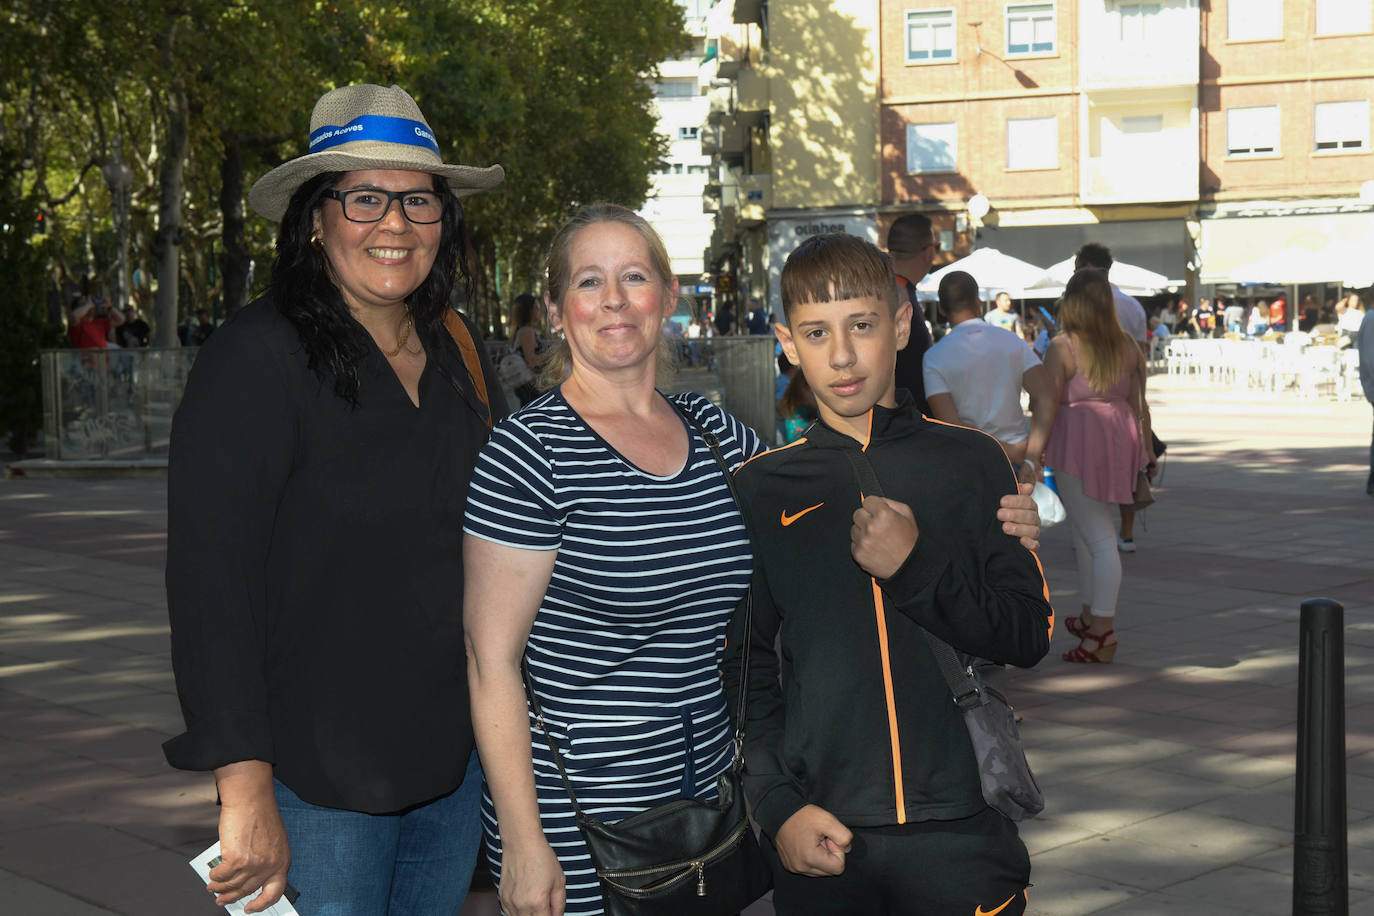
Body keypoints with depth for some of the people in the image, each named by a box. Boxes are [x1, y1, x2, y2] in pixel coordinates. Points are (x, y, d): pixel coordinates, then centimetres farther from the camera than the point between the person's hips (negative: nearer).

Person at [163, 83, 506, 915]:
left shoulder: (458, 354, 5)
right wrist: (246, 788, -24)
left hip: (456, 757, 6)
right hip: (321, 775, -6)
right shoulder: (255, 359, -14)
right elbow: (210, 580, -19)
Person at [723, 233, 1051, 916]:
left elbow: (1030, 636, 0)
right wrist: (779, 805, -5)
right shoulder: (761, 487, 4)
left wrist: (917, 568, -14)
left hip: (960, 826, 0)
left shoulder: (971, 462, 2)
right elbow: (743, 667, 6)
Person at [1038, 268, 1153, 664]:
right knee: (1084, 528, 21)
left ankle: (1103, 633, -6)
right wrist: (1145, 453, 18)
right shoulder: (1127, 347, 8)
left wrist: (1035, 449, -5)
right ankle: (1091, 616, 31)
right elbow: (1139, 404, 10)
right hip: (1119, 439, 6)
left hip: (1078, 443, -6)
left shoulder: (1062, 347, -9)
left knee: (1099, 538, -7)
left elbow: (1048, 404, -11)